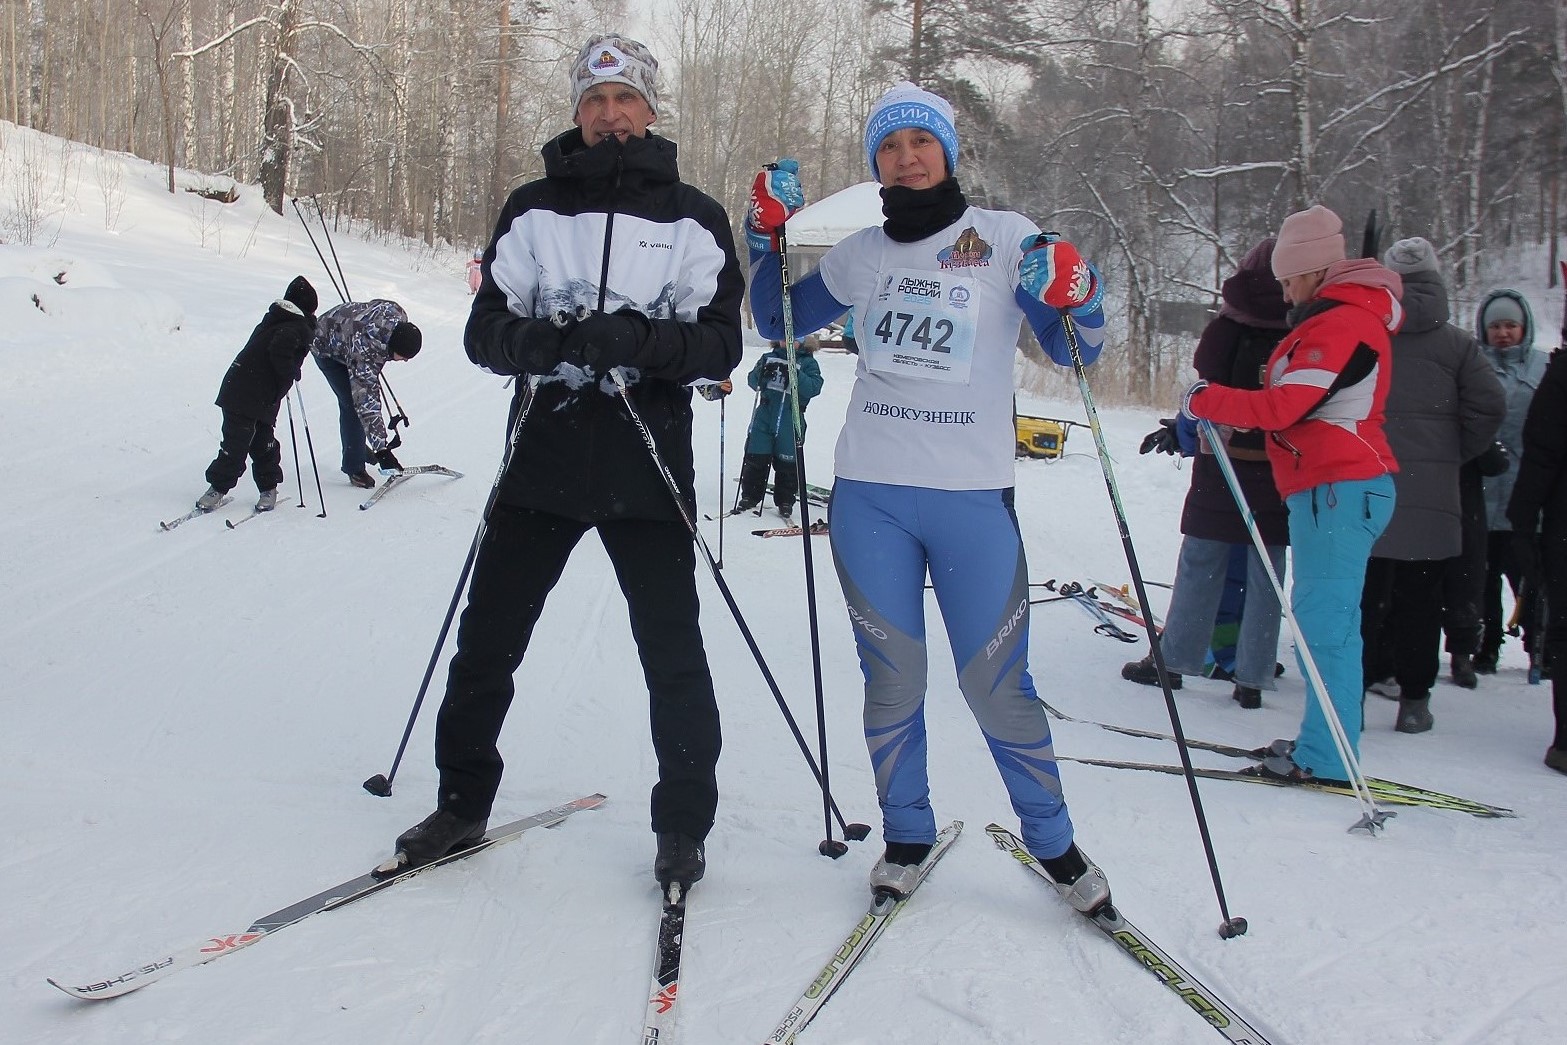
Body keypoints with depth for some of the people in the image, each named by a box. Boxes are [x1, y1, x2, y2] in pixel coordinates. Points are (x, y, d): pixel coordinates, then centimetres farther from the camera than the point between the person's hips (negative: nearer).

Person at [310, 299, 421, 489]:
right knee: (352, 404, -15)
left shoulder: (398, 316, -29)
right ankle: (354, 466, -3)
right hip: (327, 349, -7)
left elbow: (378, 303, -3)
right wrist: (381, 448, -46)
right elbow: (367, 405, -45)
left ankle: (358, 446, 35)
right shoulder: (364, 353, -46)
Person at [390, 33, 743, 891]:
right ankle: (463, 801, 27)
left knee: (672, 654, 2)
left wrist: (643, 343, -22)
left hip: (647, 472, -2)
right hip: (542, 463, 2)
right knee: (485, 640, 8)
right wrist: (549, 342, -18)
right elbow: (486, 331, 3)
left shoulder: (692, 219, 4)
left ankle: (683, 824, 19)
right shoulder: (533, 211, 8)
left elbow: (721, 344, -3)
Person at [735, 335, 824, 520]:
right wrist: (762, 373, -13)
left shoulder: (808, 363, -1)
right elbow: (752, 380, 8)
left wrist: (796, 375, -27)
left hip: (791, 420, -3)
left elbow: (813, 388, -14)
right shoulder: (769, 358, 10)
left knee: (787, 461, 4)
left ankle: (785, 501, 16)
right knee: (756, 458, 6)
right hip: (764, 415, 3)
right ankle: (749, 496, 18)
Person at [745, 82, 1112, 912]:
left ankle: (1053, 843, 18)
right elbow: (777, 322, 20)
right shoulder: (862, 253, 10)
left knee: (995, 685, 0)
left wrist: (1077, 299, -20)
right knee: (891, 677, 7)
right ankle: (906, 838, 23)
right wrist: (767, 231, 6)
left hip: (973, 497, -2)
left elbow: (1074, 354, 1)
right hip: (870, 493, 3)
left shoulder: (1008, 239, 2)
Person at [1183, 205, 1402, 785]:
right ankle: (1322, 743, 17)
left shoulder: (1341, 322, -13)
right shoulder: (1346, 316, 21)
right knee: (1319, 615, 12)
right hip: (1332, 485, 11)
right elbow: (1297, 404, 22)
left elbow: (1285, 406, -21)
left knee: (1325, 621, -8)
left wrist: (1205, 401, -8)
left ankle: (1327, 759, -5)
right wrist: (1224, 417, 9)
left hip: (1339, 487, -11)